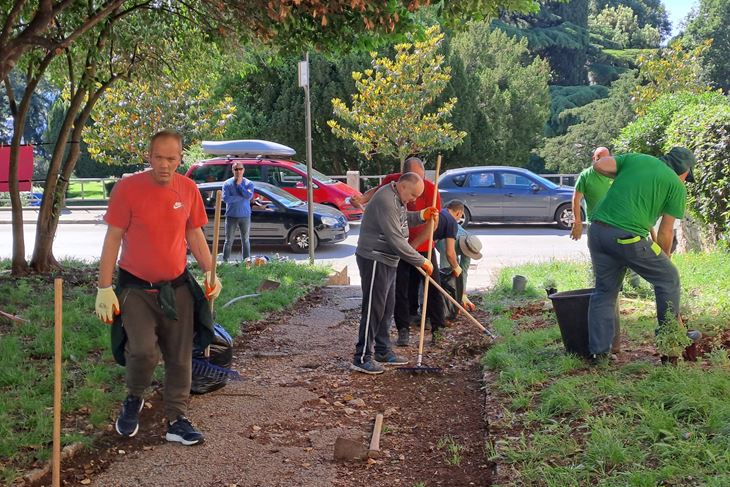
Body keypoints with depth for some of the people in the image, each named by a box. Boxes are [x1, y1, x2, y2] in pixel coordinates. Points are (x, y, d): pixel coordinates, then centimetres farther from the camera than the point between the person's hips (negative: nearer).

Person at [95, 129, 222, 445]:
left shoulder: (188, 189, -1)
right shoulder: (127, 188, -12)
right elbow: (113, 239, -9)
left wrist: (209, 271, 0)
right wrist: (104, 289, -13)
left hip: (177, 288, 4)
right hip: (136, 288, -4)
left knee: (180, 357, 6)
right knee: (143, 350, -20)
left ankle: (177, 421, 20)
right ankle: (134, 400, 11)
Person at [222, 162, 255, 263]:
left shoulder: (248, 183, 2)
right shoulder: (227, 183, -1)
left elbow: (249, 196, -15)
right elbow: (225, 198, -15)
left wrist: (239, 184, -12)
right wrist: (242, 197, -14)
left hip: (245, 216, 1)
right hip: (231, 216, -1)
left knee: (245, 240, 9)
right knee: (229, 240, 0)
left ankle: (246, 261, 15)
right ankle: (225, 261, 3)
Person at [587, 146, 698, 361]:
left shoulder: (636, 158, 18)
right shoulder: (676, 186, 8)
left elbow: (599, 165, 7)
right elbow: (665, 232, 7)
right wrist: (664, 258, 23)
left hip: (597, 230, 5)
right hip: (627, 237, -5)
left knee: (604, 290, 17)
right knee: (668, 278, 15)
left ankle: (598, 349, 15)